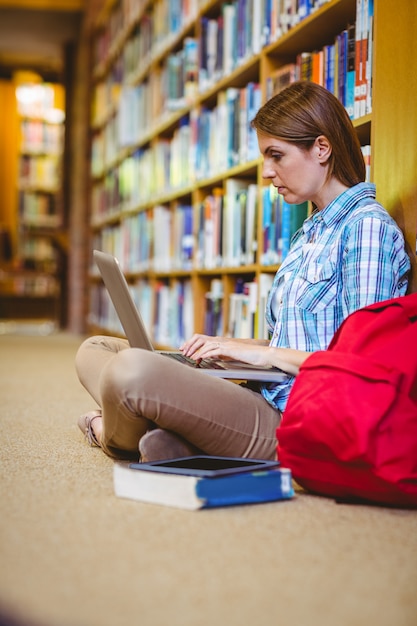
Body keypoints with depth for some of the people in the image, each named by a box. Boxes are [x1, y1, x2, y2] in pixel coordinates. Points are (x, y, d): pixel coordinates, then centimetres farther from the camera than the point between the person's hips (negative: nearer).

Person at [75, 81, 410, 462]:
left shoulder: (368, 226, -9)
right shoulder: (310, 232, 22)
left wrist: (265, 354, -12)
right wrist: (235, 346, 8)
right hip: (264, 396, 10)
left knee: (132, 369, -32)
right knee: (94, 349, 8)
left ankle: (113, 436, 1)